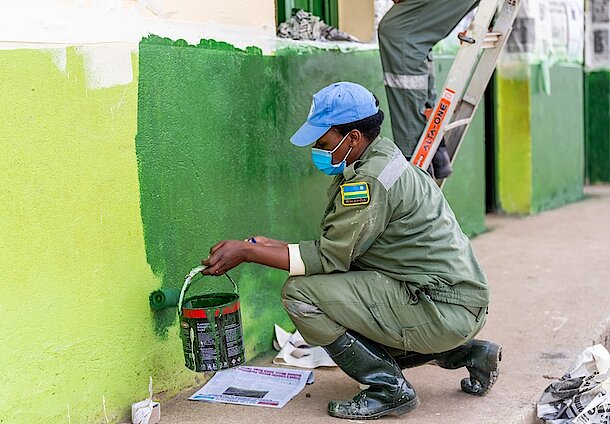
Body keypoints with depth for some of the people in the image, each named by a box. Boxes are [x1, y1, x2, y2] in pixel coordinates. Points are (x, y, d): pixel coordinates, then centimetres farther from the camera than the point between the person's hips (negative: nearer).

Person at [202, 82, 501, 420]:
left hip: (443, 311, -10)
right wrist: (273, 248, 14)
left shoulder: (371, 180, -18)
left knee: (300, 294, -14)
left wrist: (247, 251, -10)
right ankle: (467, 353, 21)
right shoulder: (385, 160, 14)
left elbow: (329, 257, -14)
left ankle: (389, 389, -4)